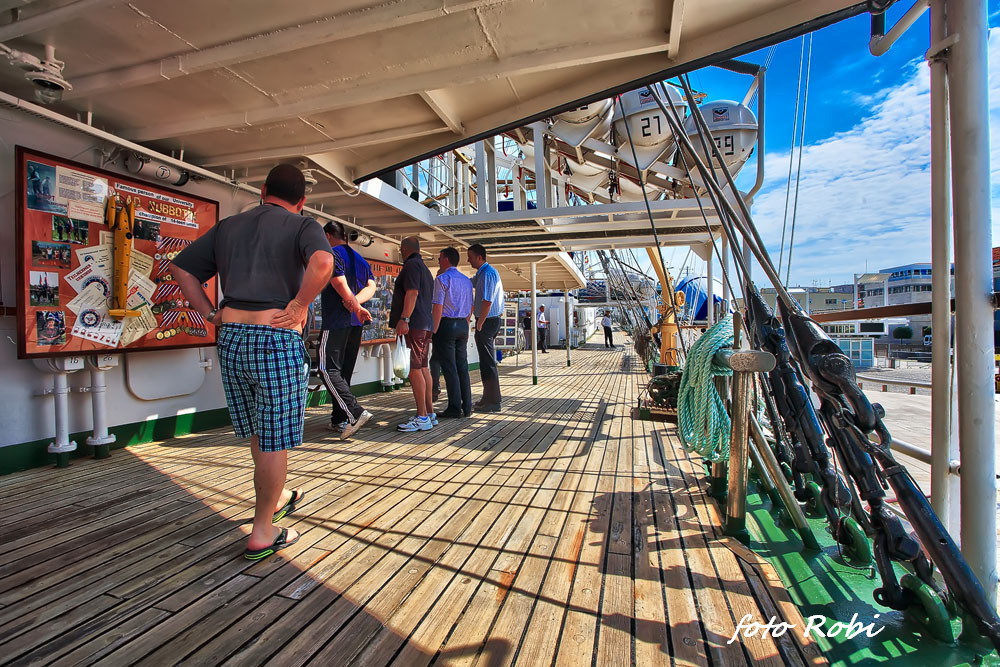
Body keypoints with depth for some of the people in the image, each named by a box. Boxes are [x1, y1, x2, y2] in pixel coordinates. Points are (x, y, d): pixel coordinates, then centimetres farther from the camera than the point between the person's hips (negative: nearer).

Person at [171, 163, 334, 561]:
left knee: (257, 431, 21)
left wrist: (210, 314, 12)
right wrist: (299, 306, -15)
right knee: (273, 439, 5)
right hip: (277, 339, -6)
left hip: (231, 337, 6)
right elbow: (322, 262, -25)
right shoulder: (302, 226, -2)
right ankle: (262, 533, 16)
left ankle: (276, 497, 41)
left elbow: (181, 267, 16)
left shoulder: (228, 226, 16)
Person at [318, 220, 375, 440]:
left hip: (336, 321, -8)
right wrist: (355, 303, -8)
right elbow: (371, 287, 7)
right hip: (355, 323, 8)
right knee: (344, 371, 13)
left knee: (328, 369, -7)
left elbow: (341, 285, -17)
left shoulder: (332, 254, -5)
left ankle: (355, 413, -20)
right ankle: (339, 419, 19)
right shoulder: (360, 259, 19)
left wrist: (357, 307, -10)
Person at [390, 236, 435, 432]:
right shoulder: (424, 268, 25)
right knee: (423, 368, 11)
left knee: (414, 369, -11)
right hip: (425, 324, 10)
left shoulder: (411, 265, -6)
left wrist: (404, 319, -26)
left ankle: (422, 417, -11)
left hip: (412, 325, -10)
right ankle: (430, 413, 16)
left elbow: (412, 292, -19)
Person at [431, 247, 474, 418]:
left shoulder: (442, 279, -9)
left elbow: (437, 308, -15)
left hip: (446, 324, -7)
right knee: (462, 367, 10)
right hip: (463, 325, 7)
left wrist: (433, 331, -12)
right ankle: (467, 407, 13)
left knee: (449, 368, -2)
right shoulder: (467, 281, 14)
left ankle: (455, 408, 0)